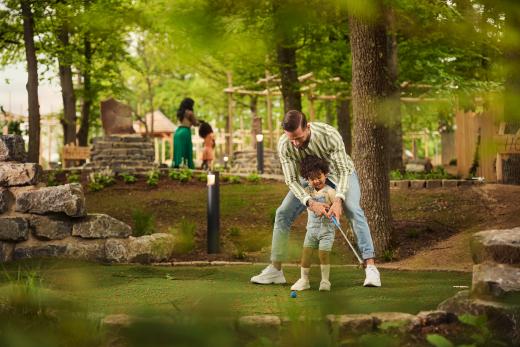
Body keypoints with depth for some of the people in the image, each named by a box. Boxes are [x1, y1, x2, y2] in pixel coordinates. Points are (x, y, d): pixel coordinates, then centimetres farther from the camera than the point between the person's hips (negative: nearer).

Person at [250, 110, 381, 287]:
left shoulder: (329, 134, -38)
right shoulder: (284, 145, -28)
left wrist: (338, 200, -48)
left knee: (353, 210, -28)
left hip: (339, 172, -3)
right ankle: (275, 270, 3)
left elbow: (343, 171, -33)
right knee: (283, 214, -7)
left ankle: (370, 267, -30)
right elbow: (292, 180, -24)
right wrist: (310, 203, -40)